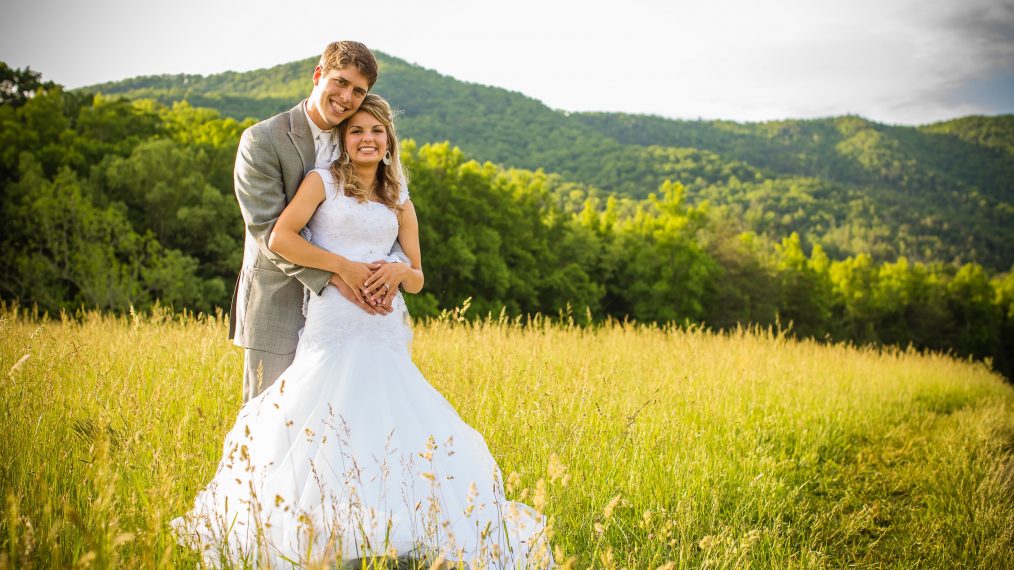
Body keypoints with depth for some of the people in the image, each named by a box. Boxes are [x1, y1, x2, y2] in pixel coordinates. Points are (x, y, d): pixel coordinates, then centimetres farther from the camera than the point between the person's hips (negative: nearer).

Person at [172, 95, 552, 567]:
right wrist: (343, 265, -10)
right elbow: (280, 238, -6)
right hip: (333, 324, -3)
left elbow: (418, 280, 19)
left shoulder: (399, 202, 20)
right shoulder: (323, 181, 9)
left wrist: (400, 271, -5)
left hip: (386, 332, 4)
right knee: (326, 433, -15)